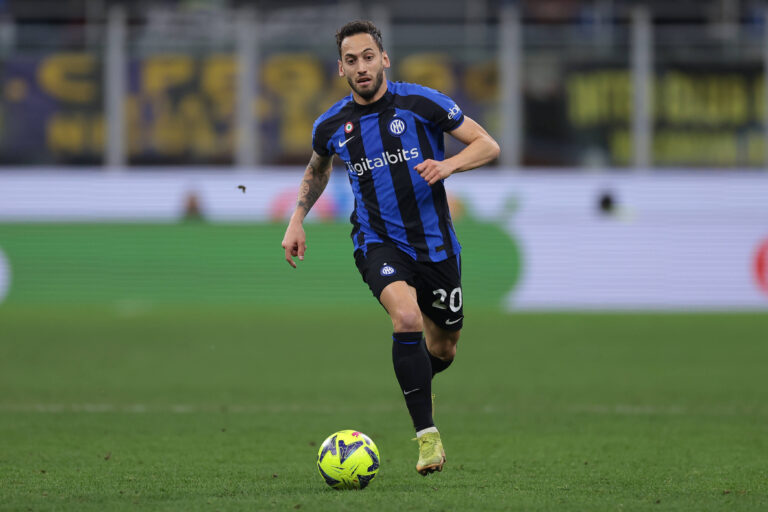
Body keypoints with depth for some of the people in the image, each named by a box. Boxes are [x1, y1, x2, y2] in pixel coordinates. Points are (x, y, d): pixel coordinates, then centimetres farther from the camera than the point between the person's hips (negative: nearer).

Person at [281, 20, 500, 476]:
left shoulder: (422, 103, -8)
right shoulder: (331, 126, 0)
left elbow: (488, 146, -4)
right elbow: (318, 170, 23)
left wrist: (448, 165, -21)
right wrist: (297, 222, 13)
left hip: (435, 242, 1)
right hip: (378, 241, -1)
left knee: (444, 346, 11)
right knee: (407, 317, -29)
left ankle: (415, 381, 50)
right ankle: (427, 433, -22)